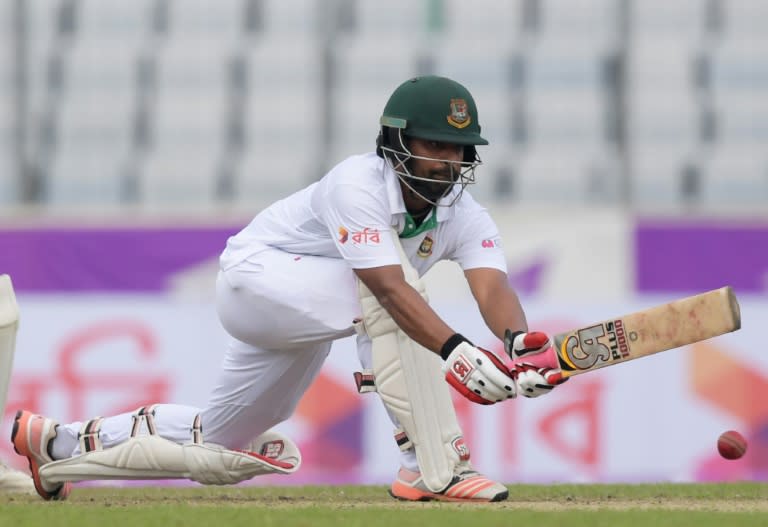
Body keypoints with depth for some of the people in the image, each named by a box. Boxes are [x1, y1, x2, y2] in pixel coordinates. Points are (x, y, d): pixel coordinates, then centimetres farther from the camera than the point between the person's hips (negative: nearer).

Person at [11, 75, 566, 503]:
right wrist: (455, 350, -58)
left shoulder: (466, 217, -11)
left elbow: (493, 286, -30)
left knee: (218, 452, 17)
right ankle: (431, 467, -37)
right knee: (379, 298, -36)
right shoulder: (358, 185, -30)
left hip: (309, 315, 8)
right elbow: (390, 287, -44)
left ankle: (59, 442, 35)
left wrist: (519, 341, -52)